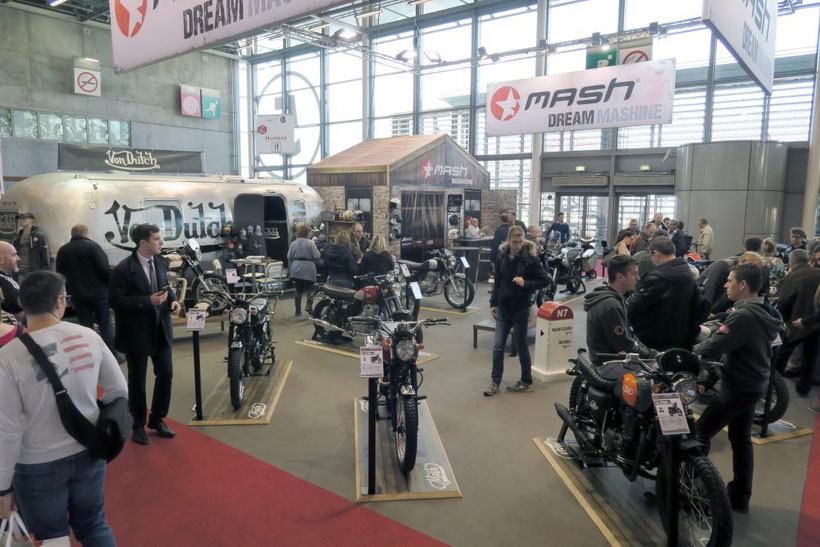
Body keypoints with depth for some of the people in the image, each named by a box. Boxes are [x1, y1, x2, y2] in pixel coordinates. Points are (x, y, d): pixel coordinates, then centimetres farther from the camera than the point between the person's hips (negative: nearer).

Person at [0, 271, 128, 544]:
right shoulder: (88, 336, -10)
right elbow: (119, 391, -1)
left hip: (38, 465, -2)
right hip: (89, 452, 3)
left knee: (51, 538, 18)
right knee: (93, 525, 23)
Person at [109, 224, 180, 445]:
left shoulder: (159, 262, 2)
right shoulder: (123, 269, -17)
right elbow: (115, 300, -19)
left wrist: (173, 299, -4)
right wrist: (148, 301, -25)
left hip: (160, 329, 6)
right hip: (136, 333, -5)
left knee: (165, 374, 8)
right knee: (137, 381, 10)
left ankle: (157, 419, 28)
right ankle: (138, 425, 28)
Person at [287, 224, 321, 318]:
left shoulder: (293, 243, 8)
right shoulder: (310, 243, -7)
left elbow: (289, 257, 13)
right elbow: (317, 256, -9)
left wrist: (290, 269, 25)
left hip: (296, 269, 5)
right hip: (308, 269, -4)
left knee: (298, 290, 11)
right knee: (309, 289, 4)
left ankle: (298, 311, 16)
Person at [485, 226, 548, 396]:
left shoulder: (530, 258, -11)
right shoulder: (502, 256, 1)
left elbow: (544, 280, -6)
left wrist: (526, 283, -22)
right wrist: (493, 303, 7)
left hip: (521, 308, -4)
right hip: (503, 307, 4)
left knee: (521, 346, 8)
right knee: (498, 347, 5)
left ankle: (526, 382, 25)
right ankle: (495, 382, 17)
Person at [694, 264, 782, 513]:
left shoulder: (744, 316, -25)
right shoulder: (764, 313, 7)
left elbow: (713, 347, -27)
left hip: (738, 388, -10)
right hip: (753, 384, 10)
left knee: (701, 432, -2)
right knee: (741, 439, 17)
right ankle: (740, 496, 27)